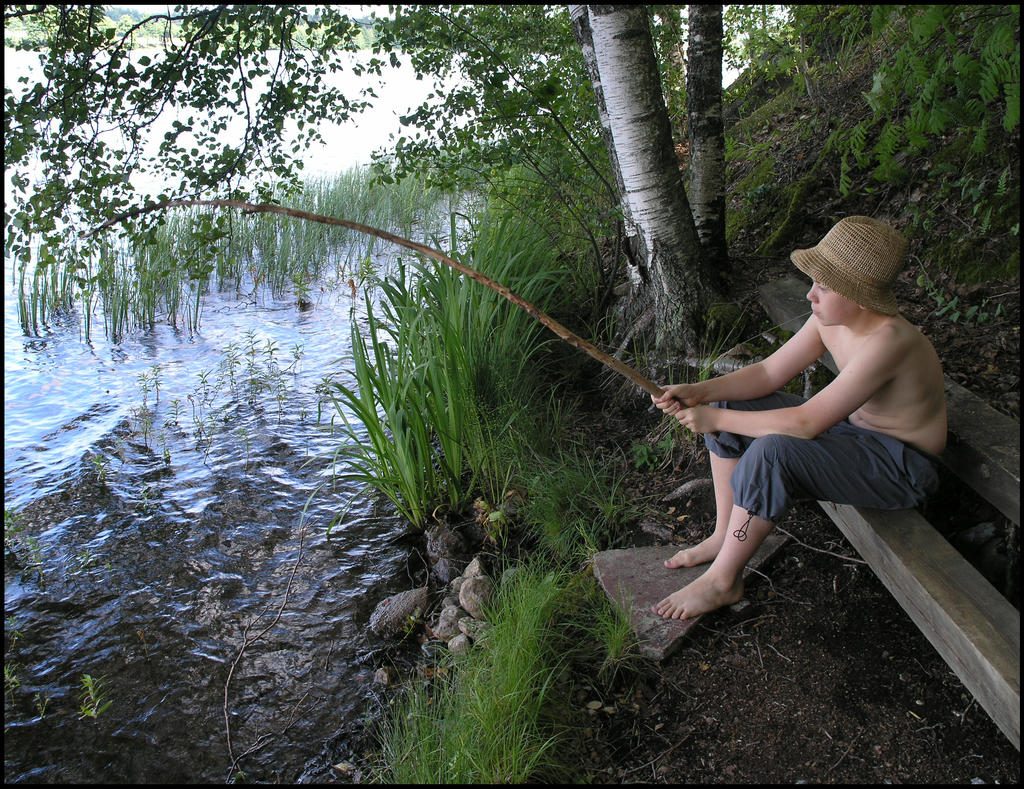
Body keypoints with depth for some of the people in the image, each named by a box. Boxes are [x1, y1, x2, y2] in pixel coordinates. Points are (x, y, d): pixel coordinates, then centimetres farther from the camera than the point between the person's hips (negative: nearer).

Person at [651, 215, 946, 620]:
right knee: (729, 406, 1)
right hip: (854, 424, 9)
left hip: (902, 465, -9)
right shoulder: (831, 317, -7)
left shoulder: (886, 342, -32)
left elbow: (806, 423, -33)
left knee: (772, 451, -34)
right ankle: (724, 536, 9)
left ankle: (723, 580, -14)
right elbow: (769, 372, -1)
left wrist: (716, 419, -26)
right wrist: (700, 392, -15)